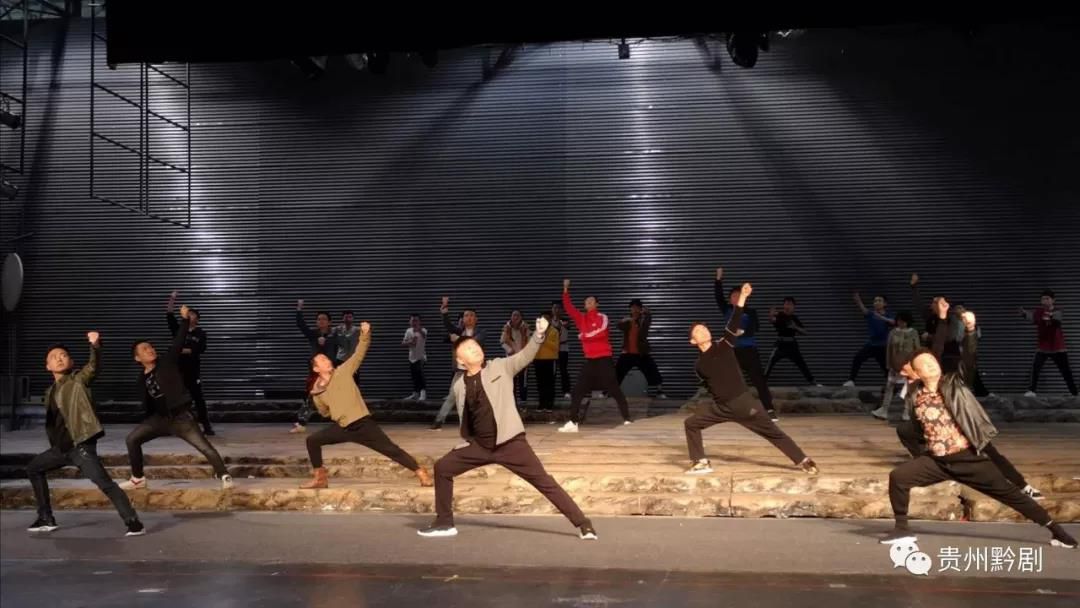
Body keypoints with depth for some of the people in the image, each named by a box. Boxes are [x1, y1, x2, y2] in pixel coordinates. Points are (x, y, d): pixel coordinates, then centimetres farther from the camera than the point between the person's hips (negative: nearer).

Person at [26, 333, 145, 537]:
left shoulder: (79, 379, -3)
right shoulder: (50, 392, 17)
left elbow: (94, 365, -24)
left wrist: (95, 345, -43)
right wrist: (55, 444, 16)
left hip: (81, 444, -9)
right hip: (61, 447, 9)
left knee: (105, 483, -19)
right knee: (33, 469, 21)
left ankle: (134, 523, -21)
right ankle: (46, 519, 29)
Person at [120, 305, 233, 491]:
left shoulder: (167, 362, -7)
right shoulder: (142, 379, 6)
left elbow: (179, 342, -17)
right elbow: (147, 402, 17)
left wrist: (184, 319, -25)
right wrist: (148, 421, 21)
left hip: (181, 416, -5)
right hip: (160, 418, 6)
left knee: (205, 447, -15)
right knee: (132, 439, 5)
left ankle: (224, 476, -3)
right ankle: (138, 479, 18)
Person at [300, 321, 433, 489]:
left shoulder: (343, 371, -1)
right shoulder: (316, 392, 6)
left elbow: (359, 353, -6)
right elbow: (325, 413, 18)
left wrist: (365, 334, -20)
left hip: (362, 423, -4)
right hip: (342, 428, 4)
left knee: (390, 449, -9)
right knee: (312, 440, 2)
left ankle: (421, 473, -7)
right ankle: (320, 478, 13)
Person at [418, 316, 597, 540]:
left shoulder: (500, 367, -1)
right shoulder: (459, 385, 7)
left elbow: (525, 355, -13)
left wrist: (539, 334, -28)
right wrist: (466, 441, 18)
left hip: (510, 442, -4)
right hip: (479, 446, 4)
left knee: (543, 481, -8)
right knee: (442, 468, 2)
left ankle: (582, 524, -5)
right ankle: (444, 523, 17)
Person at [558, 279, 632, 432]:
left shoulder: (602, 317, -5)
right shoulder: (581, 318, 10)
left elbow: (600, 332, -22)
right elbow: (568, 308, 4)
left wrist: (585, 335, -15)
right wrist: (566, 290, -1)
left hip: (604, 359, -5)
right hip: (589, 360, 5)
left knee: (615, 390, -3)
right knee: (577, 391, 0)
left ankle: (627, 420, 4)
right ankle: (573, 422, 3)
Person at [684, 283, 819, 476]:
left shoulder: (724, 345, -3)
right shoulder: (699, 365, 6)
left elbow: (734, 322, -13)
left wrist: (742, 296, -21)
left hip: (743, 402, -3)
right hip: (720, 407, 3)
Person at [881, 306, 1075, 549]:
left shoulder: (954, 384, -4)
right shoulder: (913, 398, -1)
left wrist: (970, 329, -33)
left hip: (968, 457, -2)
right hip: (937, 461, 2)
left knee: (1009, 492, 4)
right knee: (898, 477, -15)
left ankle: (1055, 529, 19)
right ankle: (902, 529, 0)